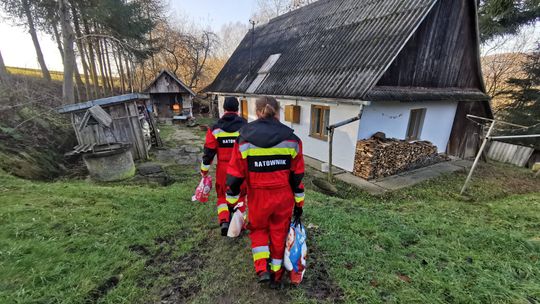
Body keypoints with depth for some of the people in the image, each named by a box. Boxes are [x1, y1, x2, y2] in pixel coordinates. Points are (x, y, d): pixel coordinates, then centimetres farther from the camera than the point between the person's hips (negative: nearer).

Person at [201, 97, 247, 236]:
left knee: (222, 195, 18)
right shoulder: (245, 126, -4)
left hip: (223, 168, 0)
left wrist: (204, 170, 7)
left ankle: (224, 222, 5)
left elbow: (209, 151, -2)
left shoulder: (216, 128, -3)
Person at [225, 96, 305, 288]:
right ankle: (276, 275, 36)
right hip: (284, 197, 1)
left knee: (258, 229, 26)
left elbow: (235, 175, -5)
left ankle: (263, 269, 16)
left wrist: (232, 201, 7)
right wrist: (299, 202, 9)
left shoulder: (244, 139, -8)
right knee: (279, 234, 20)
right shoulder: (291, 139, -6)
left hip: (258, 197, -1)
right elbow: (297, 175, -1)